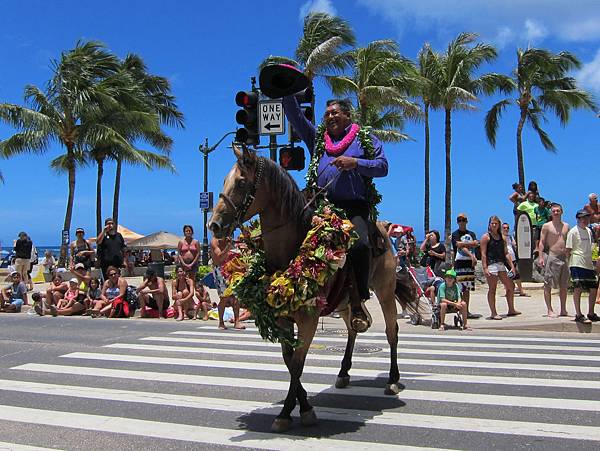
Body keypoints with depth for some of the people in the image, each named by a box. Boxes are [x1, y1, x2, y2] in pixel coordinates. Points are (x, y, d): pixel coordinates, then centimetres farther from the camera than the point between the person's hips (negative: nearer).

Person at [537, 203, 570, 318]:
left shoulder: (566, 226, 13)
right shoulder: (546, 226, -1)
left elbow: (568, 243, 18)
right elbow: (541, 242, -6)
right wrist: (540, 257, -15)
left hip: (564, 257, 5)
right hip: (551, 257, -5)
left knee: (564, 285, 8)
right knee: (548, 284, -4)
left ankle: (563, 310, 17)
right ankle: (550, 310, 1)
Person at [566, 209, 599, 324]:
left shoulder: (589, 231, 16)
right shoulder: (573, 231, -6)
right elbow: (568, 249, -8)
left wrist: (590, 260, 18)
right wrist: (569, 263, -12)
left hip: (588, 264, 8)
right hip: (577, 264, -8)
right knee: (578, 288, -8)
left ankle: (591, 313, 20)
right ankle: (578, 315, -4)